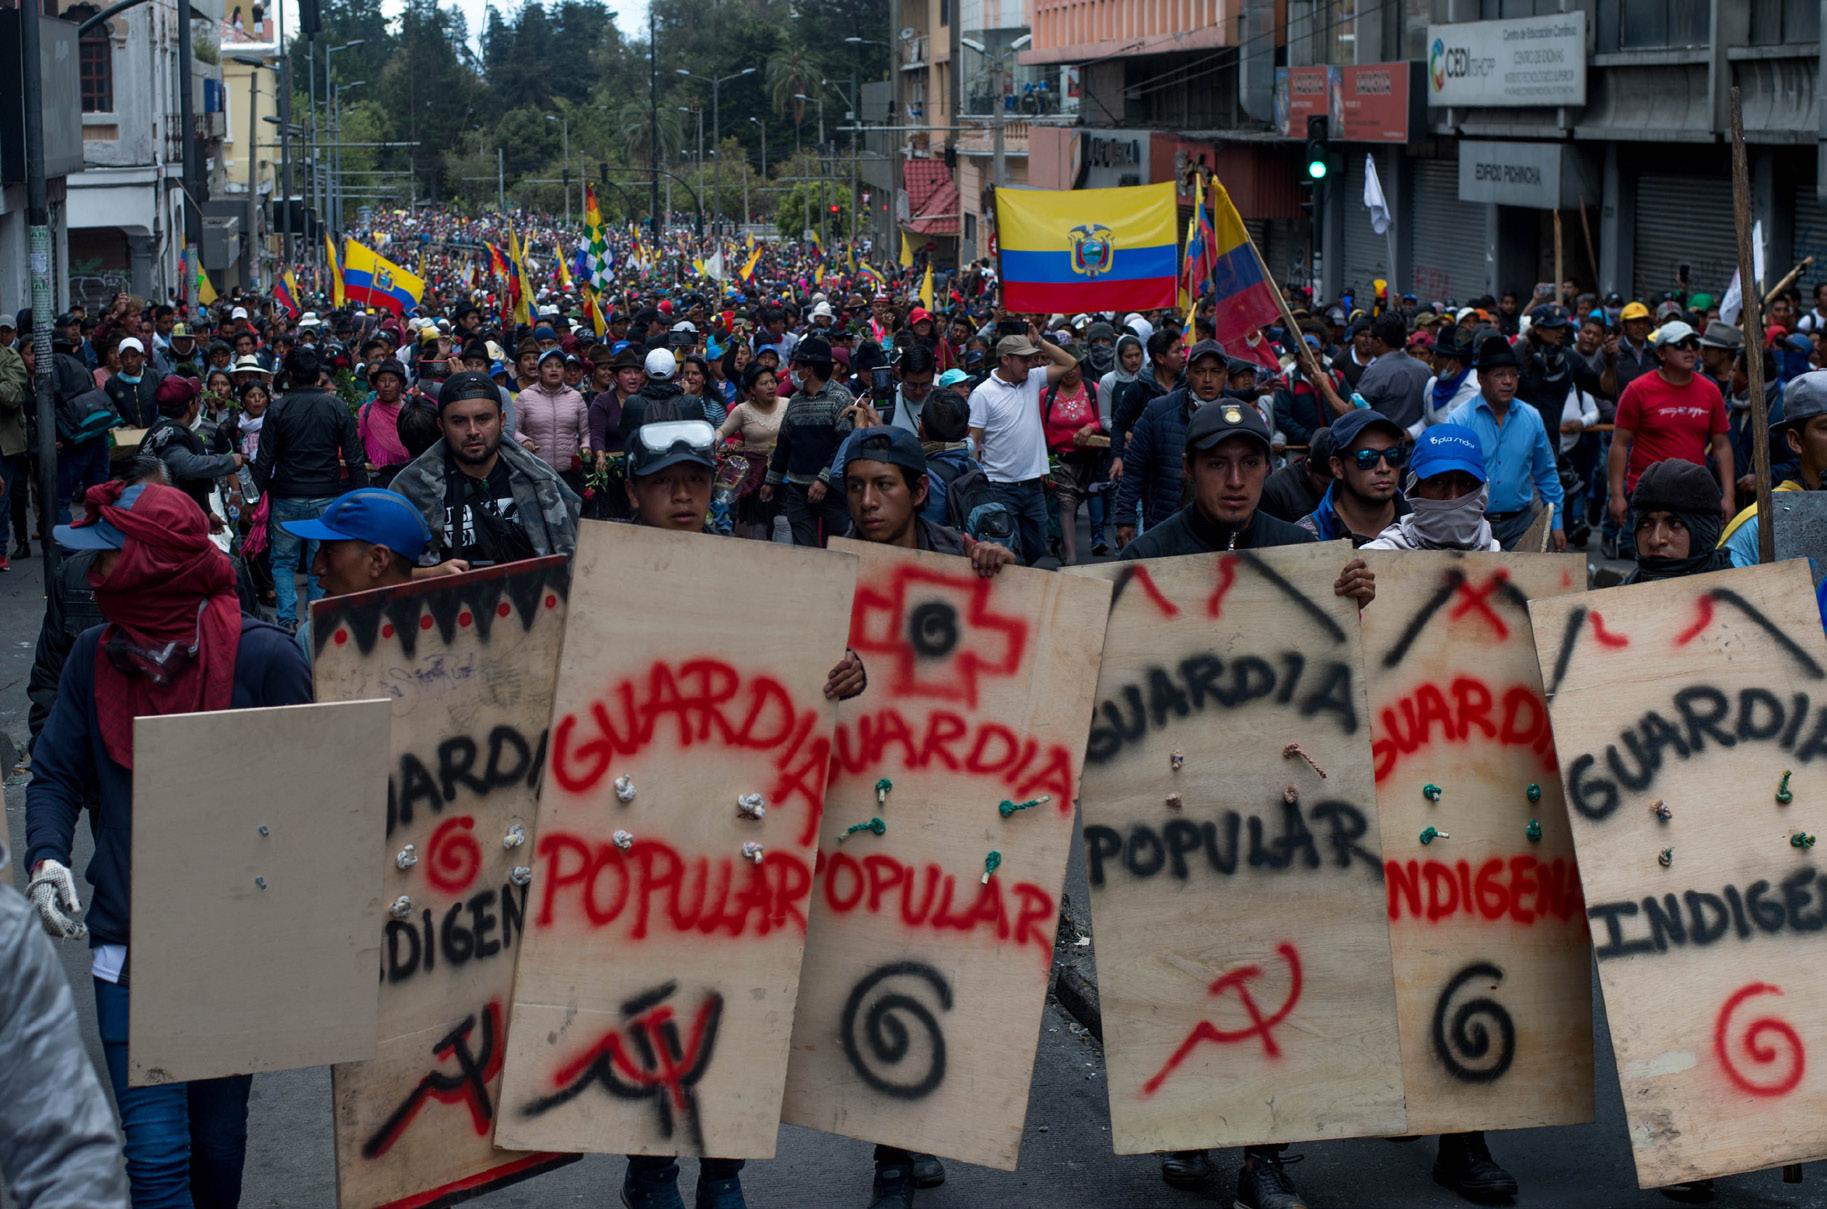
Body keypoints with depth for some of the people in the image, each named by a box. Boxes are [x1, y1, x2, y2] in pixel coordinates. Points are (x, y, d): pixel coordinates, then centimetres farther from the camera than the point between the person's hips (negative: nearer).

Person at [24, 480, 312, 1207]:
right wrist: (47, 858, -15)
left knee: (217, 1136, 14)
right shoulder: (96, 657, 1)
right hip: (130, 949, 2)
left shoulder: (262, 657, -10)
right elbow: (55, 775, 6)